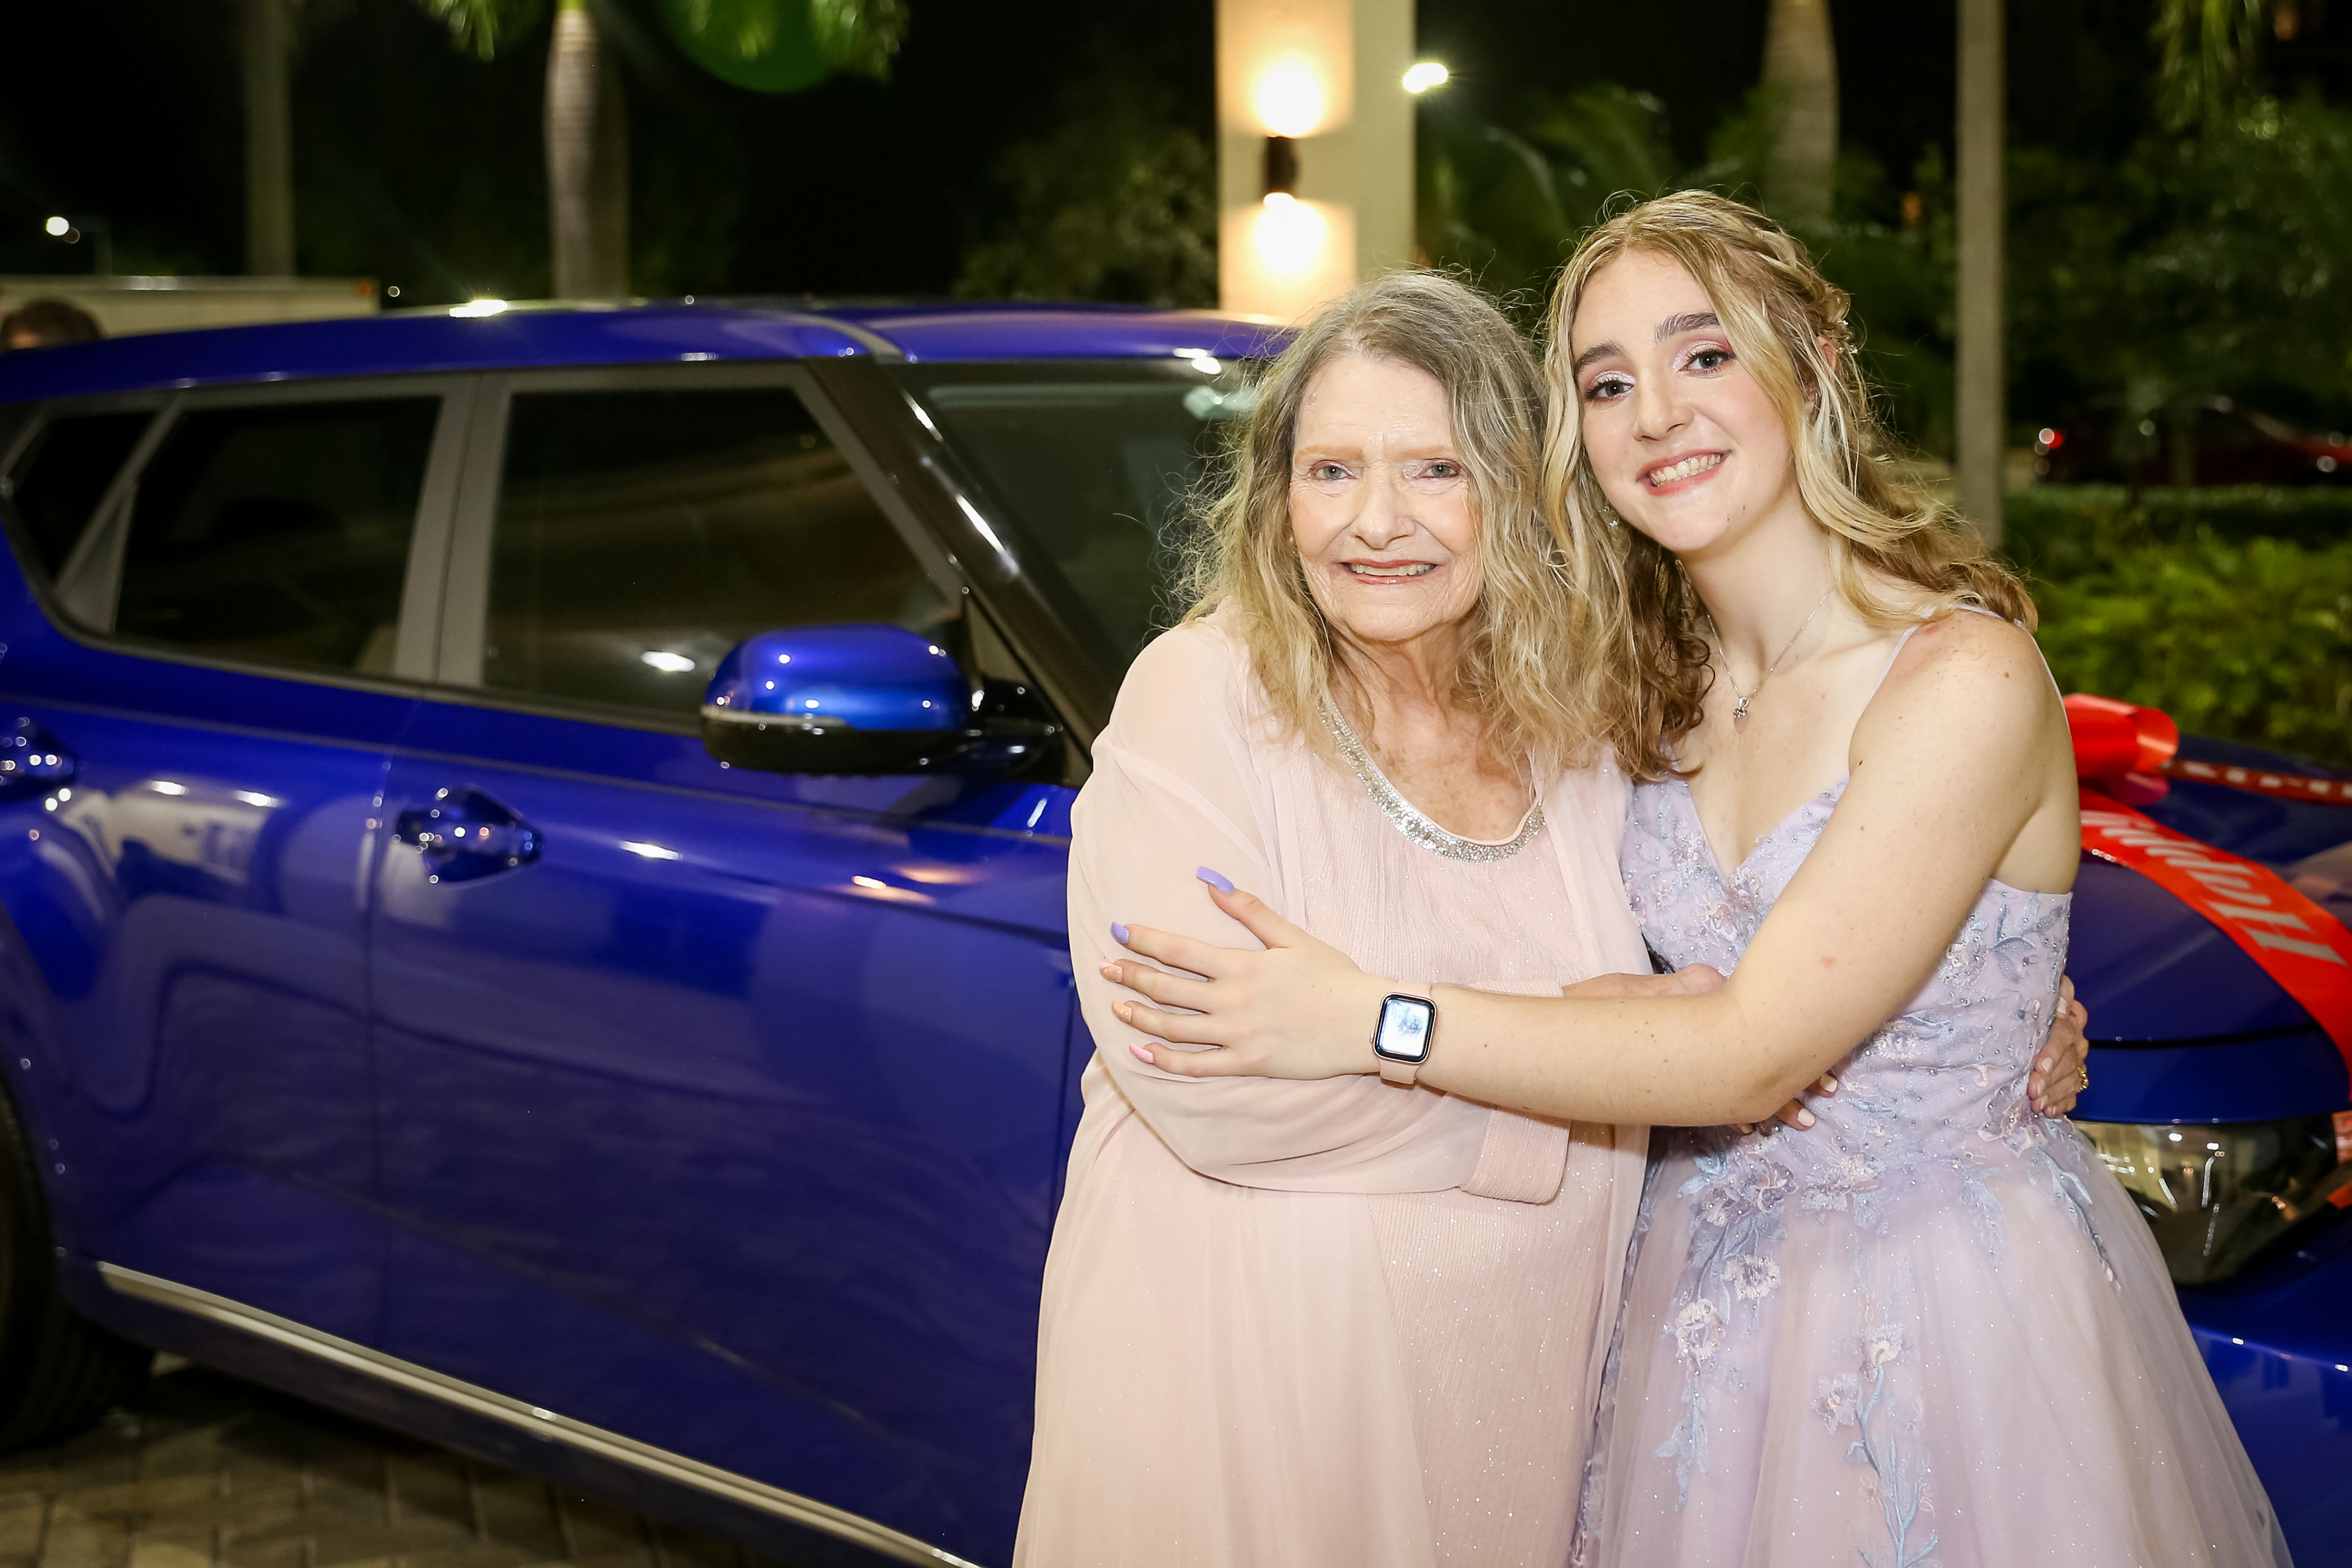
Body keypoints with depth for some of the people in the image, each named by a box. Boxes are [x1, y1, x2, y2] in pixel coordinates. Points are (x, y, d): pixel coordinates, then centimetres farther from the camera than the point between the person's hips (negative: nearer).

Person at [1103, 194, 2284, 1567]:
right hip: (1712, 1282, 6)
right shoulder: (1667, 680, 2)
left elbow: (1754, 1054, -24)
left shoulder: (1967, 678, -21)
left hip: (1950, 1298, -6)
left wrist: (1375, 1020, -25)